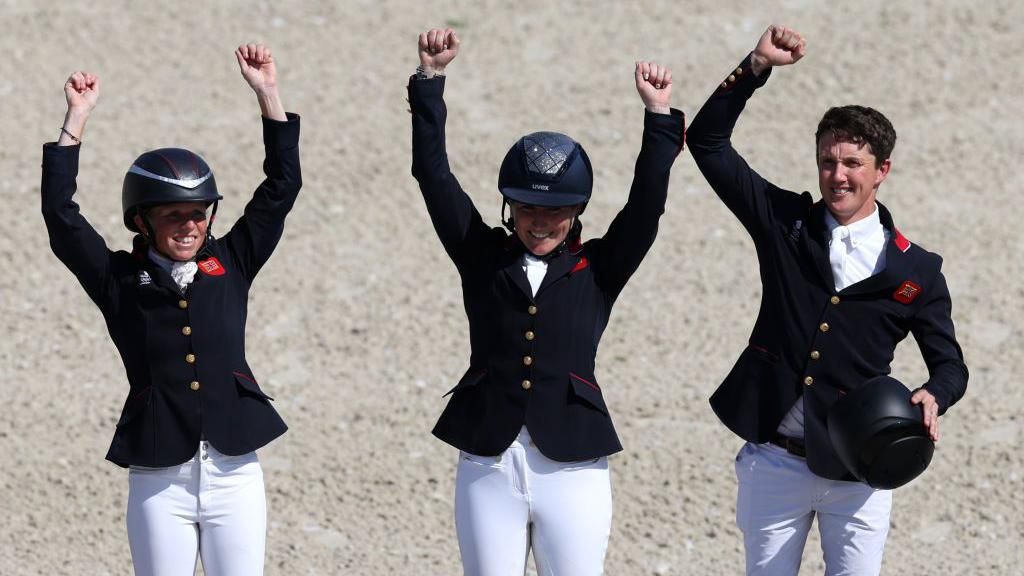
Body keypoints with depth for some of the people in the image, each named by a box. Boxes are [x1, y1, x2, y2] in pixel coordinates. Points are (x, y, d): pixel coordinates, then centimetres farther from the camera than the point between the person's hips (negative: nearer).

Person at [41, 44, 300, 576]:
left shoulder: (230, 266, 7)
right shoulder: (119, 280, 2)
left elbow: (281, 188, 7)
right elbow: (61, 215, -6)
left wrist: (267, 94, 2)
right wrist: (76, 119, -8)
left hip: (233, 473, 2)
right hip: (158, 480, -2)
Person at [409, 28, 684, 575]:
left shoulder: (597, 269, 7)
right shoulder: (483, 257, 8)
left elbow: (647, 201, -2)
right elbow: (434, 175, 4)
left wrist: (658, 114, -9)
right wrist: (430, 78, -1)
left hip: (572, 469, -1)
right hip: (488, 466, 1)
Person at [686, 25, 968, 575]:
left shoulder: (916, 270, 1)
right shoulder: (785, 223, 5)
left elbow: (949, 363, 6)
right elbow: (708, 142, 4)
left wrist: (933, 396, -18)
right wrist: (757, 66, -6)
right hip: (774, 462, 1)